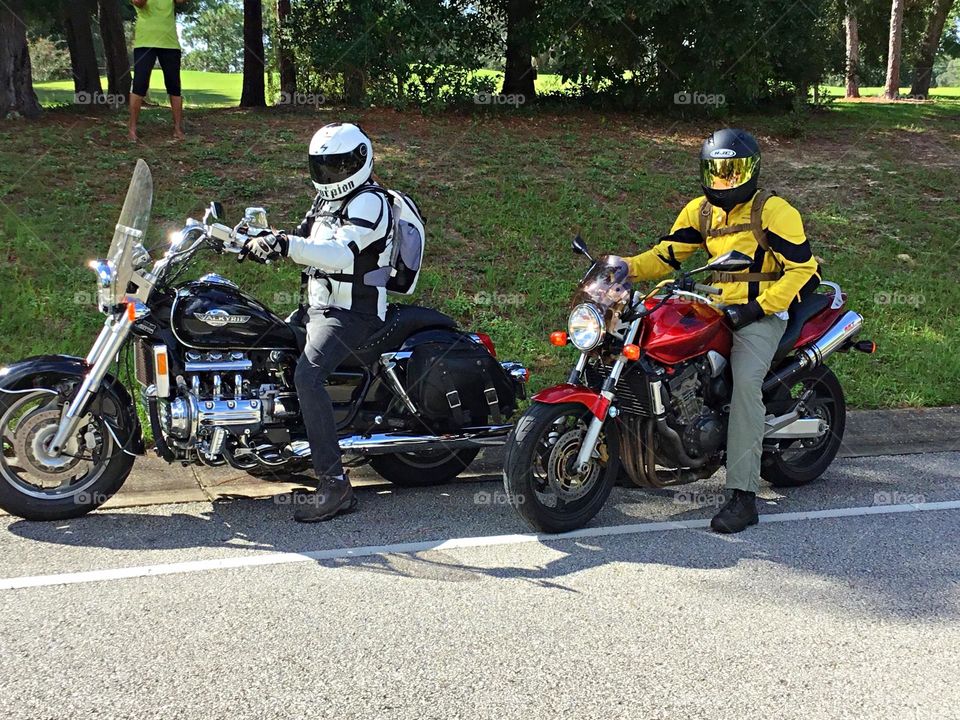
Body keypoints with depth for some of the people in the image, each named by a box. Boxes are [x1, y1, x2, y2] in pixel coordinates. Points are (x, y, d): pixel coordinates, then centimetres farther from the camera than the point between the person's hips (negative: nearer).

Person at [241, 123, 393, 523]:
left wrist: (287, 245, -42)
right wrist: (262, 243, 2)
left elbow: (342, 252, -29)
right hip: (320, 306, 11)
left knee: (307, 376, -29)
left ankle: (334, 486, -31)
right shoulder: (329, 198, 18)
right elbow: (306, 245, 21)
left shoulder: (369, 202, -13)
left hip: (352, 312, -11)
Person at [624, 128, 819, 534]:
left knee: (745, 382, -28)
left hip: (761, 315, -7)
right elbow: (667, 253, 10)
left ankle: (743, 495, -31)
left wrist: (759, 306, -18)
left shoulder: (773, 211, -5)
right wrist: (628, 268, -9)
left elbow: (803, 268, -8)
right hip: (717, 310, 7)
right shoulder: (701, 211, 13)